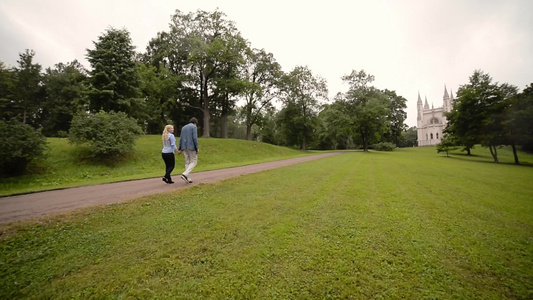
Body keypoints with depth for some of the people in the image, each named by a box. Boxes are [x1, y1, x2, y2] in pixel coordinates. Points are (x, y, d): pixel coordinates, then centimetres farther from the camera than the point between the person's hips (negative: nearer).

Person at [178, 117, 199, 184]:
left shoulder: (184, 127, 18)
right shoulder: (194, 127, -4)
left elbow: (181, 138, 14)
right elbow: (195, 138, -14)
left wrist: (179, 149, 13)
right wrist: (197, 148, -13)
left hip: (184, 147, 7)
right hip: (191, 147, -7)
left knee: (187, 162, 10)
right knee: (194, 161, 1)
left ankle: (188, 179, 7)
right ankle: (185, 174, -16)